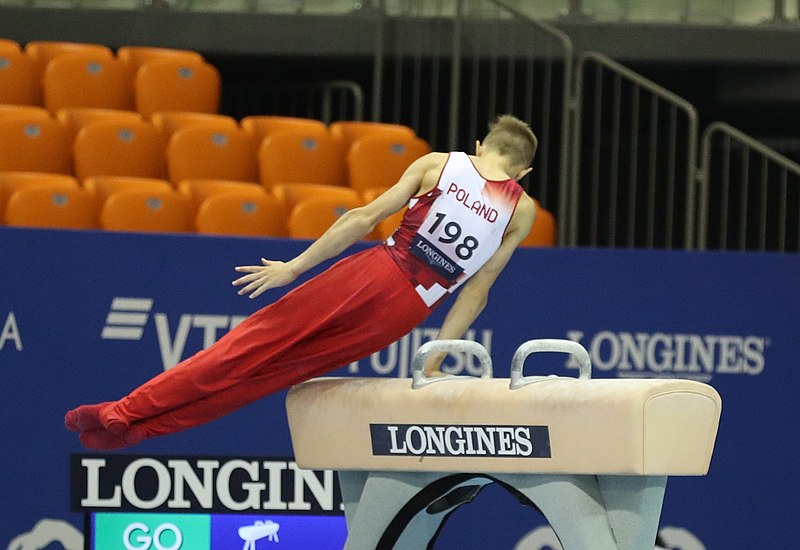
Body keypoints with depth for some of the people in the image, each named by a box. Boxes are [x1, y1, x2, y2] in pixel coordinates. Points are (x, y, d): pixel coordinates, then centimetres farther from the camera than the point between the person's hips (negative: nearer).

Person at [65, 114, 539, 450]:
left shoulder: (438, 164, 7)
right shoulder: (522, 211, 9)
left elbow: (366, 218, 2)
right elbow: (478, 290, 6)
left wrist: (294, 267, 4)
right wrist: (434, 363, 9)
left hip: (368, 275, -1)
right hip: (405, 311, 1)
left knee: (253, 344, 4)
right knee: (274, 371, 7)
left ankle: (127, 412, 2)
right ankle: (136, 426, 6)